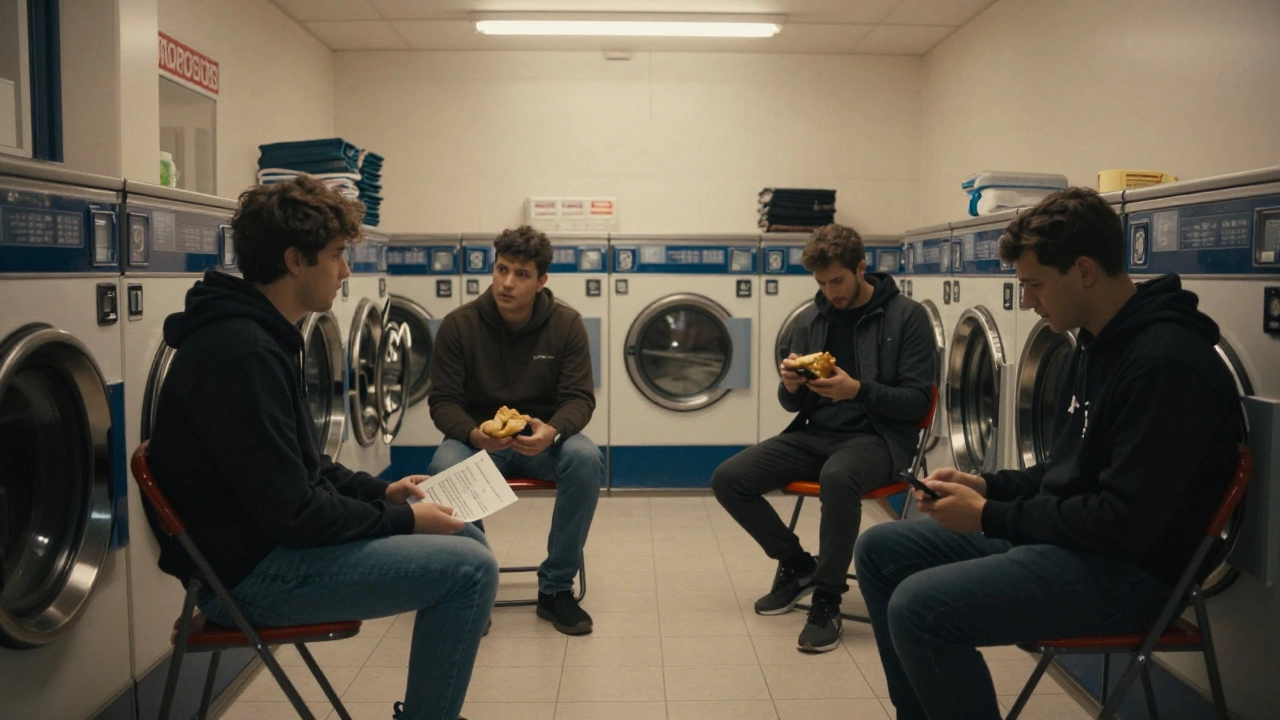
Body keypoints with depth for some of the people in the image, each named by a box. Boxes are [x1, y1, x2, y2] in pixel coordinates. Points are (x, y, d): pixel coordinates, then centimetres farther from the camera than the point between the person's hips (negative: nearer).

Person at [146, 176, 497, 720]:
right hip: (249, 574, -10)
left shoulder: (261, 336, 9)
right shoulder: (242, 355, -24)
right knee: (470, 570, -16)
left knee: (466, 539, 12)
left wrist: (382, 492, 6)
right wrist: (403, 521, -14)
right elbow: (292, 513, -24)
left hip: (271, 541, 10)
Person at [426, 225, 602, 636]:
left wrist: (551, 431, -30)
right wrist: (474, 434, -29)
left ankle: (556, 588, -15)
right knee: (444, 468, -35)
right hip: (478, 437, -1)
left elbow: (580, 398, -6)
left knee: (586, 459, -32)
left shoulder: (566, 324, -4)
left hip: (543, 437, 1)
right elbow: (442, 401, -6)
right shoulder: (458, 325, -7)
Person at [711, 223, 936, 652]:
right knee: (728, 480, -12)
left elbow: (917, 402, -8)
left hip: (877, 437, -5)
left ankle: (827, 601, -21)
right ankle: (797, 565, 10)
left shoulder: (905, 316, -4)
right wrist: (791, 386, -10)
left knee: (837, 478, -40)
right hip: (815, 434, 6)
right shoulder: (811, 319, 10)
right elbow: (792, 404, 14)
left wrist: (859, 390, -23)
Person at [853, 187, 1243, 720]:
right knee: (879, 551, 6)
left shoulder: (1166, 361, -22)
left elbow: (1126, 522, -24)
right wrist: (989, 486, 3)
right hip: (1068, 533, 10)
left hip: (1128, 569, -10)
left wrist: (991, 517, -17)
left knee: (918, 606, -26)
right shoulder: (1099, 341, 9)